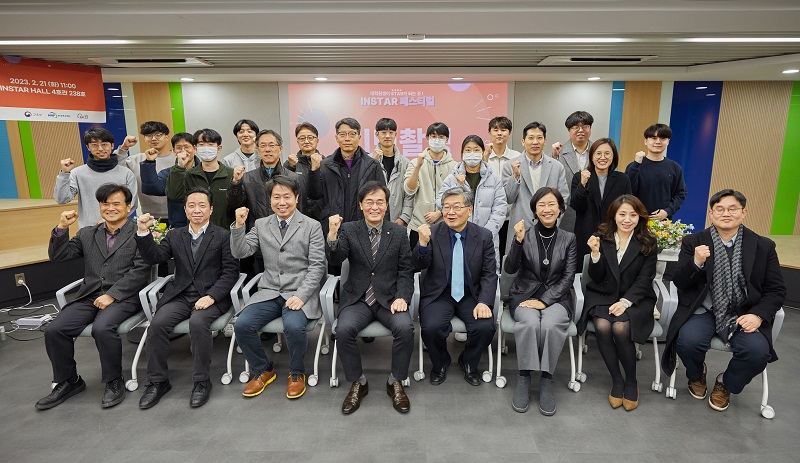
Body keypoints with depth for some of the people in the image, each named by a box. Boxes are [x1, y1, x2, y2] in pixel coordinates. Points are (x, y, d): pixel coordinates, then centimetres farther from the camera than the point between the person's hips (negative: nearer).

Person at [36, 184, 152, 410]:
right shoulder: (87, 234, 19)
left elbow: (140, 270, -9)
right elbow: (58, 256, 15)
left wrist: (112, 295, -17)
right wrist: (62, 228, 0)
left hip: (123, 296, -5)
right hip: (89, 295, 6)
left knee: (102, 328, -31)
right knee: (54, 330, -13)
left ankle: (114, 382, -7)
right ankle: (67, 381, 11)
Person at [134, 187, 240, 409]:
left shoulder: (223, 236, 3)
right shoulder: (175, 236, 17)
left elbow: (231, 271, -4)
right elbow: (154, 258, 4)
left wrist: (211, 296, -16)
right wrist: (143, 232, -11)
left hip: (210, 296, -4)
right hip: (180, 296, 4)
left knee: (198, 322, -31)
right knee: (157, 323, -21)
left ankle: (202, 382, -14)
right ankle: (157, 381, -2)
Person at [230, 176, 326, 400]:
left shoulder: (312, 226, 1)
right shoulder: (261, 224, 13)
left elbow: (317, 266, -5)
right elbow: (240, 252, 6)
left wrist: (301, 295, -17)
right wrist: (239, 225, -8)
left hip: (299, 293, -3)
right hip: (269, 292, 4)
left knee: (294, 327, -31)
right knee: (242, 325, -19)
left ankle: (296, 373, 1)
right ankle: (262, 370, 9)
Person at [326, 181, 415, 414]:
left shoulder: (399, 232, 6)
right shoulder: (349, 230, 4)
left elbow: (406, 270, 4)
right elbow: (336, 260, -11)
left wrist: (402, 297, -11)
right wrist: (332, 235, -29)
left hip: (389, 299, 0)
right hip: (357, 299, 0)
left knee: (405, 328, -27)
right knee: (343, 329, -27)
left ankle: (396, 382, -1)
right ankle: (358, 382, -1)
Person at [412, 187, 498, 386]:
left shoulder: (484, 236, -1)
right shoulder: (432, 233, -4)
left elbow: (489, 274, -1)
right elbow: (419, 266, -8)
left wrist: (484, 302, -16)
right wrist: (422, 243, -28)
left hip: (471, 295, 1)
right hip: (439, 295, -1)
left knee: (486, 328, -23)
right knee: (431, 328, -26)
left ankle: (468, 362, 12)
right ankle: (440, 363, 10)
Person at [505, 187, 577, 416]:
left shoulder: (568, 239, 7)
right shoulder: (525, 235, 5)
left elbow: (568, 277, 0)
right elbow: (510, 269, -5)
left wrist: (544, 300, -13)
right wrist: (518, 241, -19)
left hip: (556, 297, 0)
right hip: (524, 295, 0)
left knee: (550, 324, -32)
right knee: (530, 322, -32)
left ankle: (546, 379, -16)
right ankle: (523, 377, -18)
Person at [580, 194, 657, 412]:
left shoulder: (648, 242, 1)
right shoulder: (602, 237, 1)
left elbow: (644, 280, -4)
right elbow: (596, 278, -2)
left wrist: (625, 301, -19)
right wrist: (596, 253, -20)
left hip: (634, 297, 0)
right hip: (603, 296, 1)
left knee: (621, 328, -29)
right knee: (602, 326, -29)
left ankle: (631, 381, -3)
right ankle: (616, 380, -6)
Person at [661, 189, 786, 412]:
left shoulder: (763, 246, 4)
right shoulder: (693, 242, 1)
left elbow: (776, 290, 6)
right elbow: (679, 283, -3)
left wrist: (758, 315, -12)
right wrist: (696, 263, -23)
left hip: (743, 314, 1)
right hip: (703, 310, -1)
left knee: (758, 351, -26)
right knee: (688, 341, -29)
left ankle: (725, 384, 11)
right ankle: (696, 375, 12)